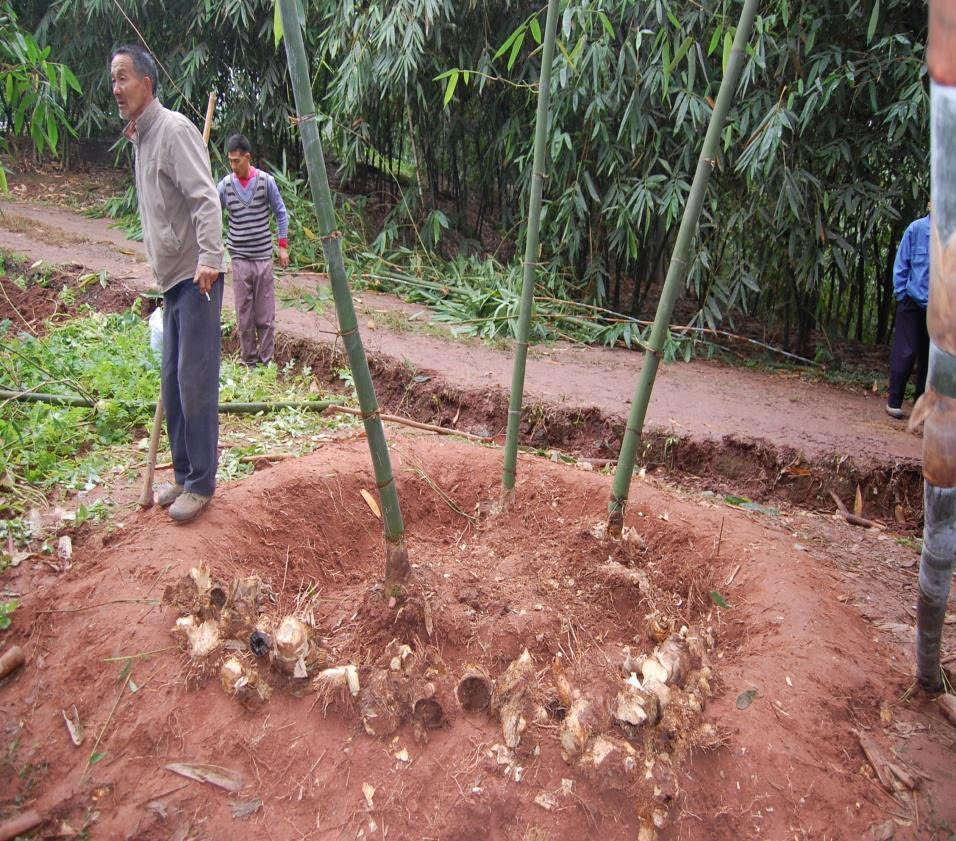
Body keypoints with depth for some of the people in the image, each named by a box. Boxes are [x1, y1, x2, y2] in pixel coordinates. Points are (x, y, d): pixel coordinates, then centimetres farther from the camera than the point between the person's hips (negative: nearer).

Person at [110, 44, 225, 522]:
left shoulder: (173, 130, -10)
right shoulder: (140, 137, 19)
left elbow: (205, 199, -21)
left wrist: (209, 258, -33)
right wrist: (161, 274, 22)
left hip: (195, 276, -10)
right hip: (171, 278, 10)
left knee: (194, 381, -7)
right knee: (173, 383, 12)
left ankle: (201, 483, 3)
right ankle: (183, 474, 24)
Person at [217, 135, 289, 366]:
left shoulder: (266, 181, -2)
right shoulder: (225, 184, 1)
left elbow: (281, 214, 5)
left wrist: (283, 246, 2)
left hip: (263, 255, -1)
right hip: (239, 257, 1)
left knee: (265, 312, 3)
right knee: (244, 312, 4)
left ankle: (266, 359, 13)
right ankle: (248, 360, 15)